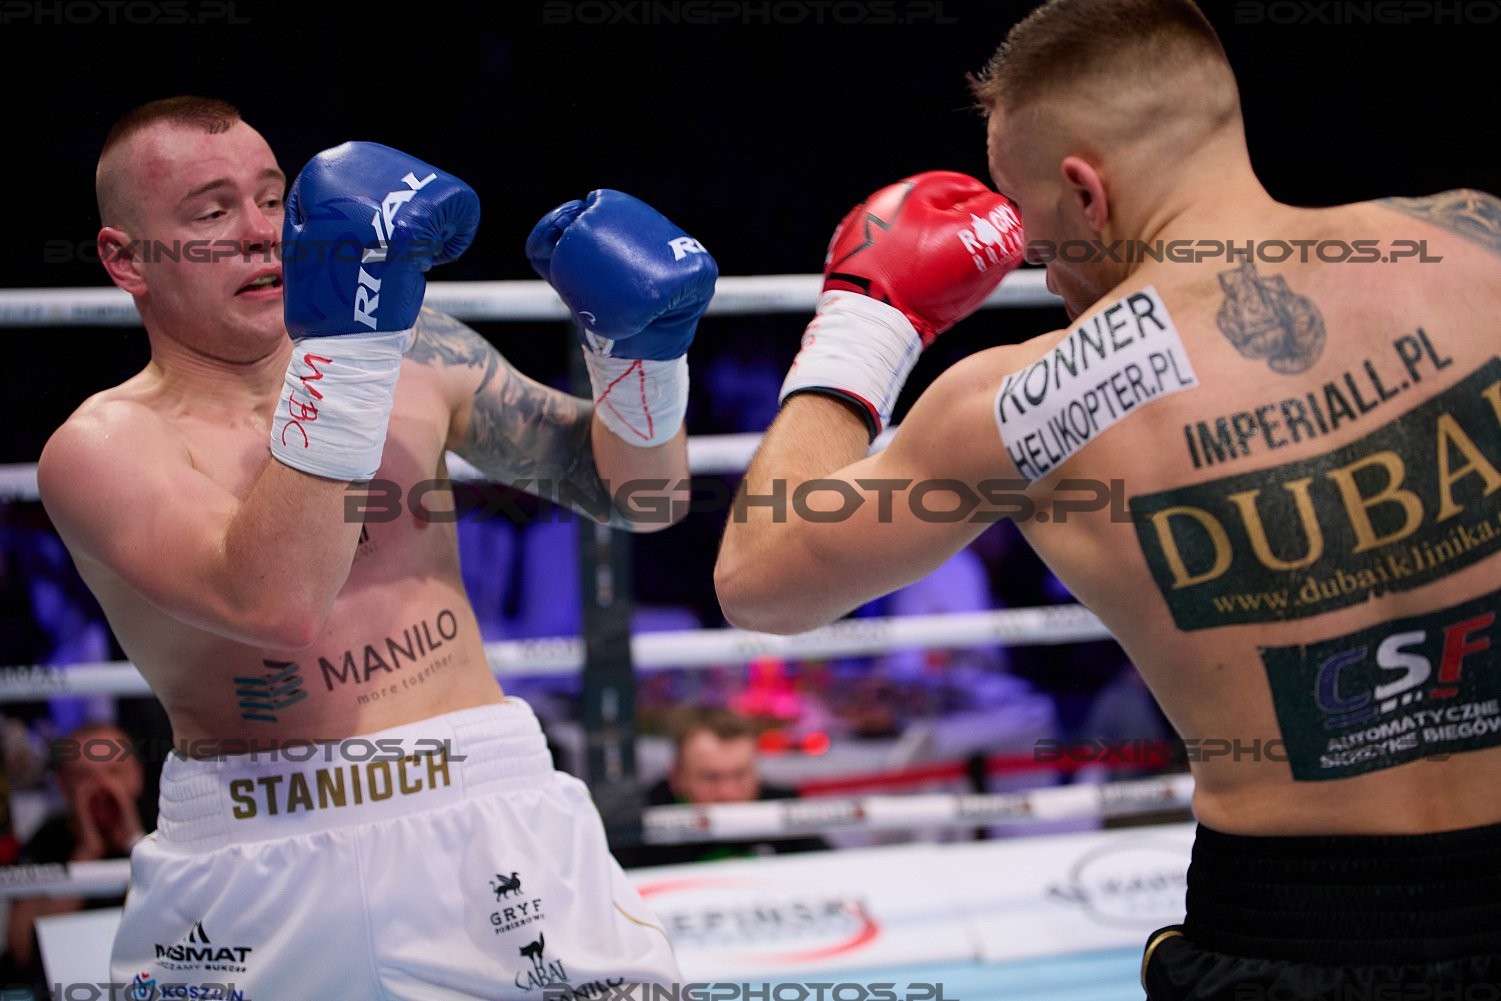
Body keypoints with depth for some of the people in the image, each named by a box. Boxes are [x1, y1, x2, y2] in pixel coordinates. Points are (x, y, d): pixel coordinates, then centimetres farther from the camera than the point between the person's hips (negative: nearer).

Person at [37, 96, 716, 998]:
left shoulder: (414, 355, 8)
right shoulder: (103, 446, -5)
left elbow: (635, 498, 15)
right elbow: (275, 605, -23)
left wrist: (641, 343, -3)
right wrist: (343, 346, -25)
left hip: (490, 822, 2)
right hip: (248, 865, -2)